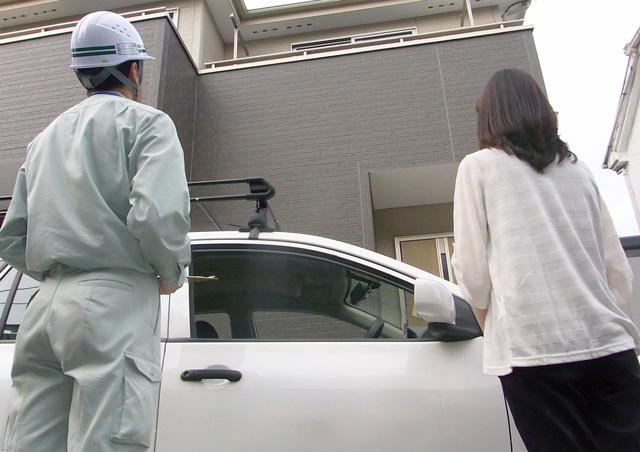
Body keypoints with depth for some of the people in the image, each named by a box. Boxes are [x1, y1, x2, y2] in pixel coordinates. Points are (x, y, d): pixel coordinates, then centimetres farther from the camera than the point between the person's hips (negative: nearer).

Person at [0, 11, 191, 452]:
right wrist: (172, 275, 0)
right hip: (112, 304, -7)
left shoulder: (46, 137, 23)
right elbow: (158, 215, -16)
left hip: (45, 305, 7)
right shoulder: (145, 122, 2)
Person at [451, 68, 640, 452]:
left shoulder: (479, 166, 2)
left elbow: (472, 268, -1)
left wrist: (493, 327, 15)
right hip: (608, 343, 5)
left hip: (532, 348, -4)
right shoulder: (577, 168, 15)